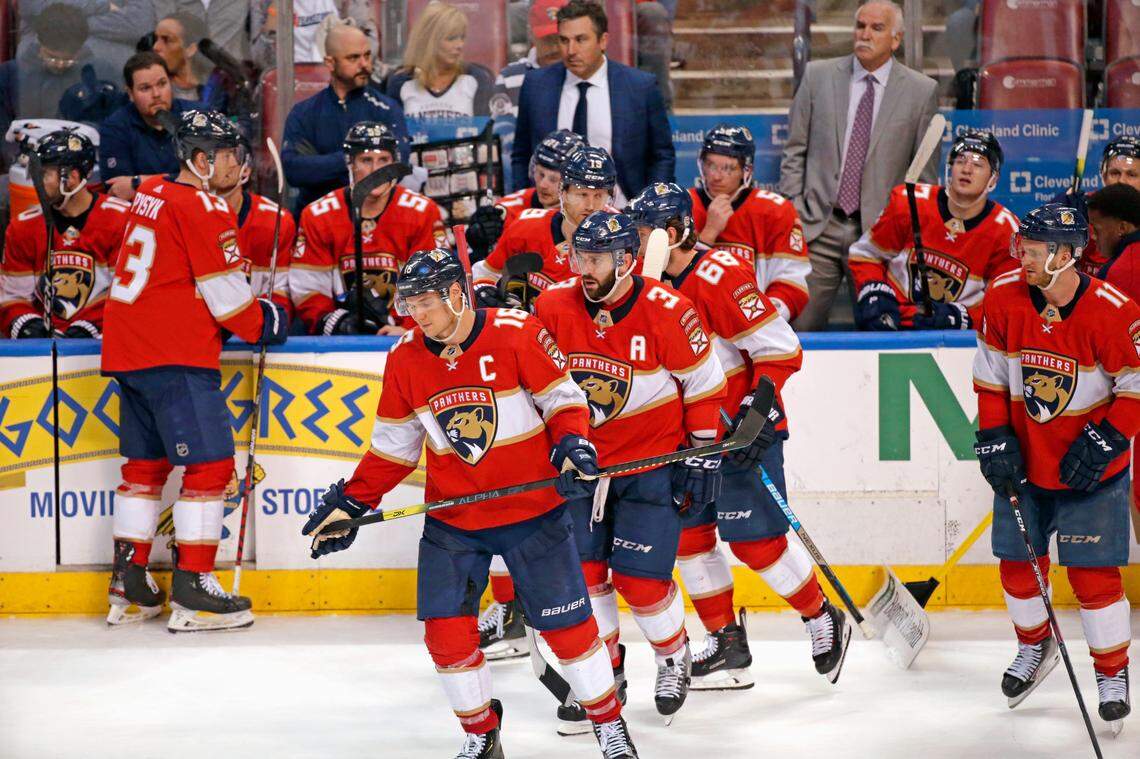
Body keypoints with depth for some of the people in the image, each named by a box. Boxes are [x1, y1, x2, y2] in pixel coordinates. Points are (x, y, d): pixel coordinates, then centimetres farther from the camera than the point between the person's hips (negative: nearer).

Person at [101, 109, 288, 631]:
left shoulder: (150, 194, 15)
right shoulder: (203, 208, -11)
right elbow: (226, 294, -12)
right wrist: (266, 323, 4)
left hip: (127, 350, 9)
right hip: (175, 355, -9)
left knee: (145, 464, 15)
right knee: (210, 464, -6)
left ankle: (129, 587, 17)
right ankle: (192, 592, -8)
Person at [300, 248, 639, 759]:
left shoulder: (516, 333, -13)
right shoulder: (404, 358, 0)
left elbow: (562, 398, -4)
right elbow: (394, 447, 9)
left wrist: (571, 447, -21)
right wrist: (351, 503, 3)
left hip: (533, 511, -3)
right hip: (451, 520, 4)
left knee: (566, 623, 0)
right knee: (446, 632, -3)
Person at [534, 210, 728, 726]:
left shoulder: (667, 311, -18)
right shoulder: (553, 307, -9)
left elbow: (704, 384, -6)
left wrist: (702, 457, -5)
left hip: (653, 461, -4)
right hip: (581, 458, 4)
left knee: (639, 578, -6)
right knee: (581, 568, 1)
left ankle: (674, 658, 20)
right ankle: (605, 666, 21)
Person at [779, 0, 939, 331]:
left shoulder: (922, 91, 3)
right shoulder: (818, 75, 7)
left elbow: (925, 172, 6)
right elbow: (794, 152, 10)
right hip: (817, 228, 1)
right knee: (801, 326, -3)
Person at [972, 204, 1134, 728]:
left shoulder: (1112, 311, -21)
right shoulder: (1004, 298, -8)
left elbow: (1136, 388, -12)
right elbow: (991, 373, 4)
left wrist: (1105, 441, -19)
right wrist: (993, 438, -3)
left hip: (1090, 468, -4)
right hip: (1024, 458, 4)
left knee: (1092, 572, -5)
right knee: (1018, 561, 8)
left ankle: (1113, 673, 13)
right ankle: (1035, 645, 36)